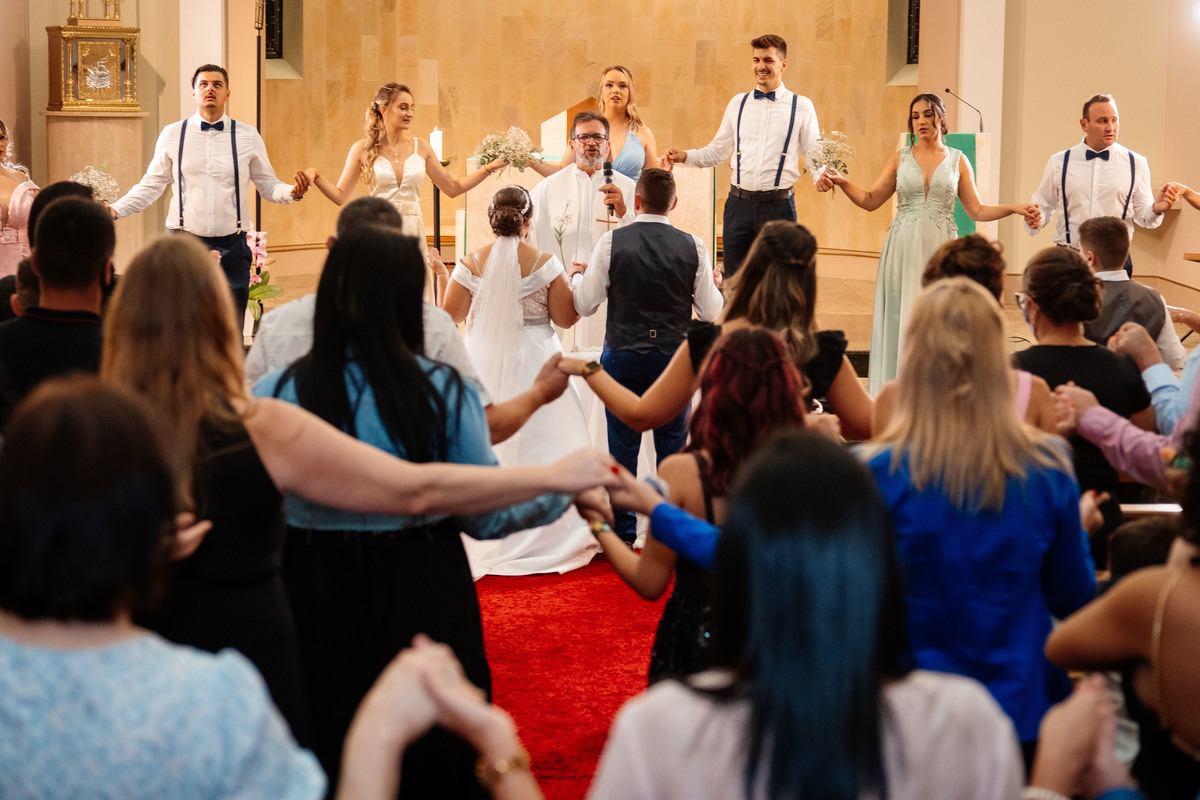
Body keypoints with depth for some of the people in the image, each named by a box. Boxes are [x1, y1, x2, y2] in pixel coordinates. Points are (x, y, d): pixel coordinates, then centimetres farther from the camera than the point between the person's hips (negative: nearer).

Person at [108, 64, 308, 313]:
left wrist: (292, 191, -13)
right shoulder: (172, 135, 6)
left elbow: (267, 185, 7)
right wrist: (115, 209, -2)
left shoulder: (248, 137, 6)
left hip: (231, 248, 0)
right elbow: (150, 186, 10)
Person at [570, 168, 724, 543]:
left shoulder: (612, 242, -8)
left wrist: (576, 277, 17)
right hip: (675, 357, 1)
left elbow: (585, 304, -3)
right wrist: (715, 287, 21)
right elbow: (710, 311, 0)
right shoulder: (693, 247, -5)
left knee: (623, 445, 8)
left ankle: (623, 533, 13)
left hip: (623, 356, -1)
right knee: (673, 443, 12)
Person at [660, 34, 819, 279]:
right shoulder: (738, 103, 12)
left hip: (778, 205, -3)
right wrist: (684, 156, 1)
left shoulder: (801, 106, 3)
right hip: (739, 204, 3)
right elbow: (717, 152, 16)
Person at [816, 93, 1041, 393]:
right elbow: (870, 200, 7)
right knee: (900, 321, -3)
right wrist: (842, 182, -7)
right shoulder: (901, 158, 9)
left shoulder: (957, 160, 8)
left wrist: (1015, 209, -7)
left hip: (940, 252, 0)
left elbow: (977, 211, 6)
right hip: (904, 251, 0)